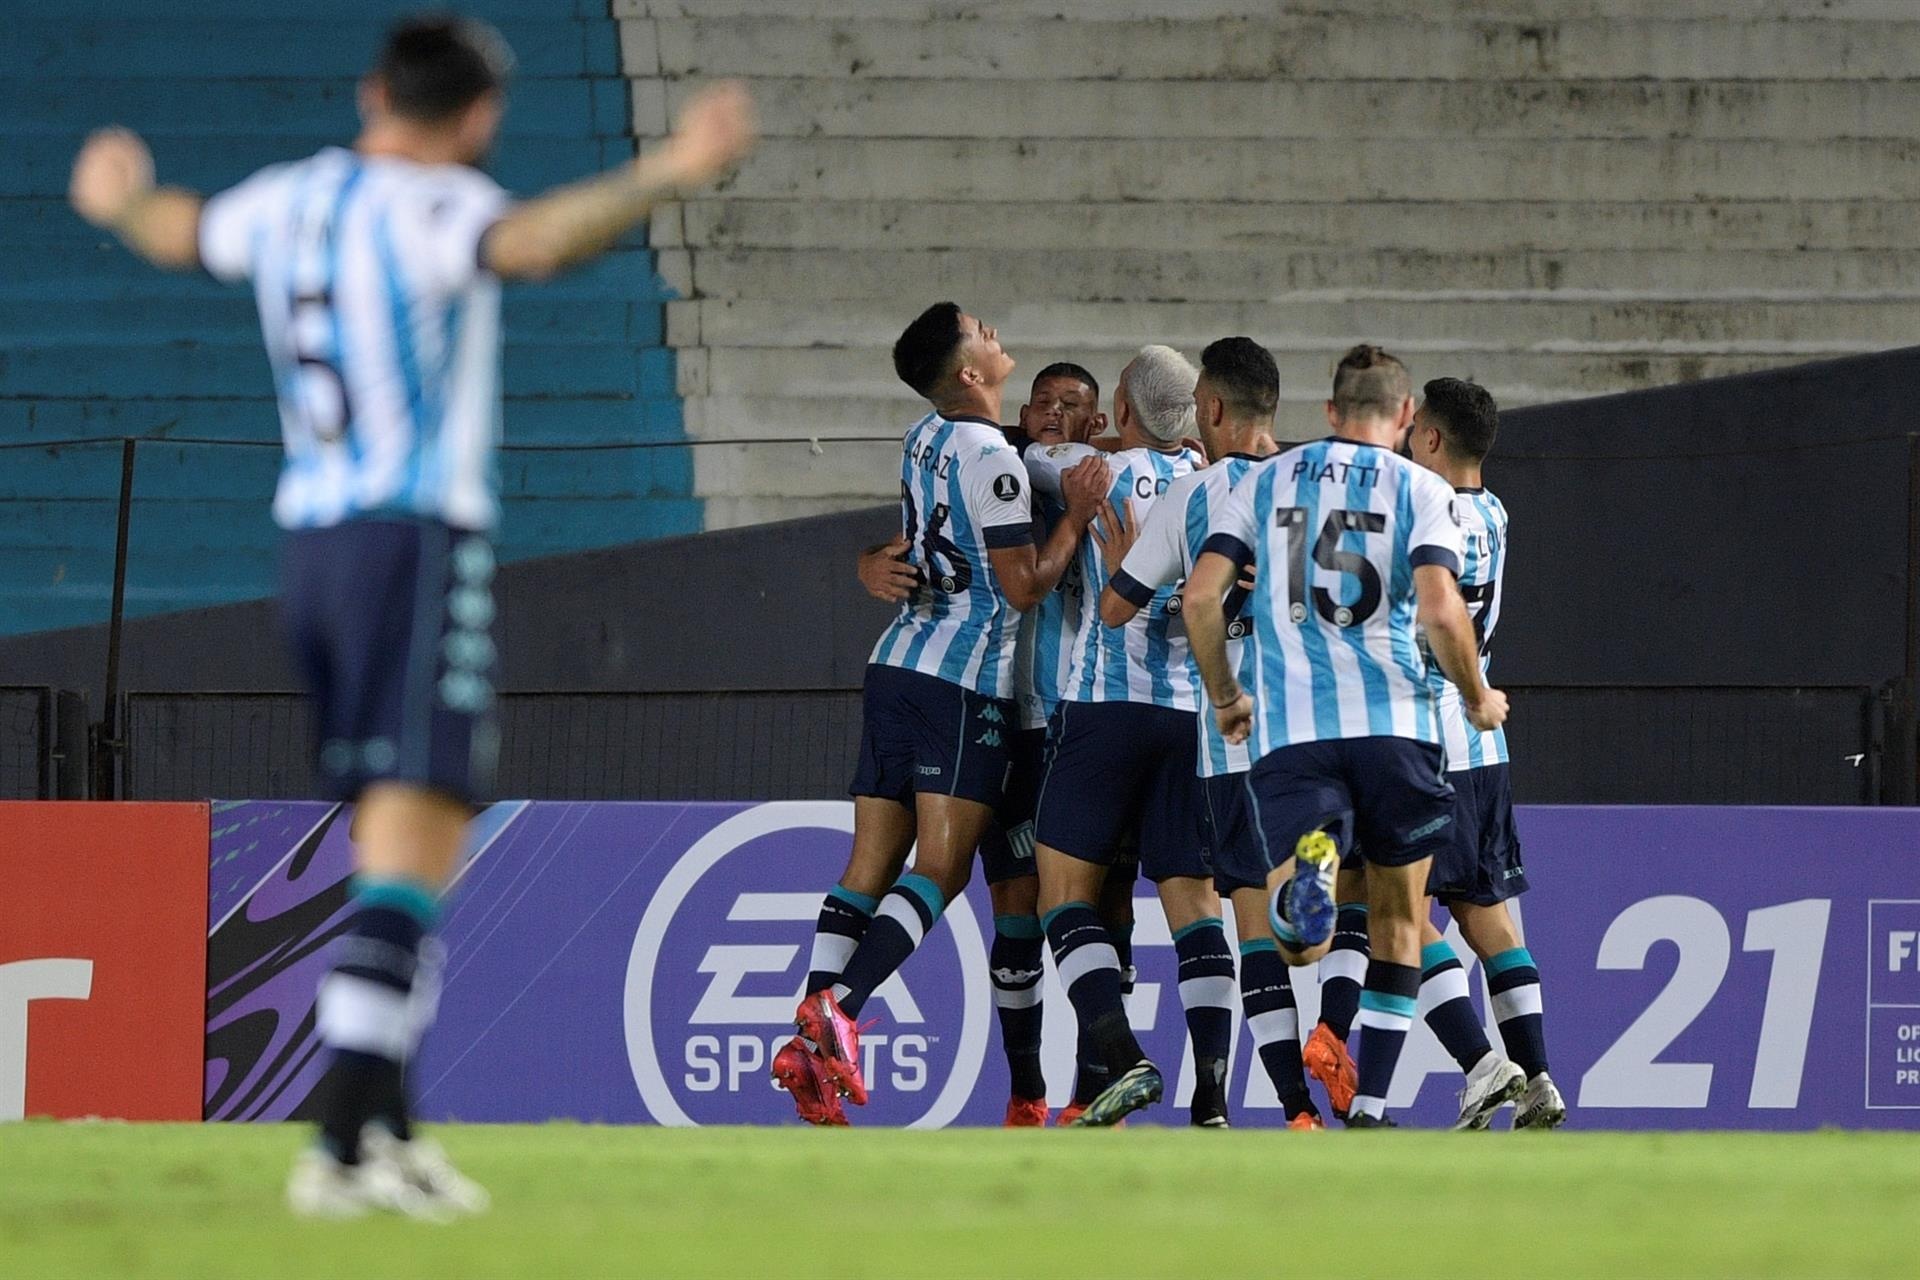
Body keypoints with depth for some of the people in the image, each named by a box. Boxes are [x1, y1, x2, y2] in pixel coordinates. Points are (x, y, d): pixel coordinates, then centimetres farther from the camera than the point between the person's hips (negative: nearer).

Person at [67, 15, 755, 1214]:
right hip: (418, 541, -8)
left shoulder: (288, 201, 14)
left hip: (310, 539, 8)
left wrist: (120, 202, 58)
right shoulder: (430, 207, -9)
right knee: (412, 853, -13)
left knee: (395, 837, 16)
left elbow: (185, 232, 36)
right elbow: (532, 242, -32)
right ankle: (346, 1144, -24)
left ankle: (384, 1125, 14)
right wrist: (662, 177, -43)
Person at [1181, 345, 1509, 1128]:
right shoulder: (1422, 490, 4)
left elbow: (1201, 597, 5)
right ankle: (1370, 1106, 13)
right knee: (1398, 916, 16)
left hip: (1290, 732, 1)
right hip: (1395, 722, -1)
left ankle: (1307, 868, -38)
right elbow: (1440, 611, -10)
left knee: (1301, 948, -4)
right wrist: (1478, 699, 7)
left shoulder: (1265, 481, 13)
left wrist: (1224, 698, 20)